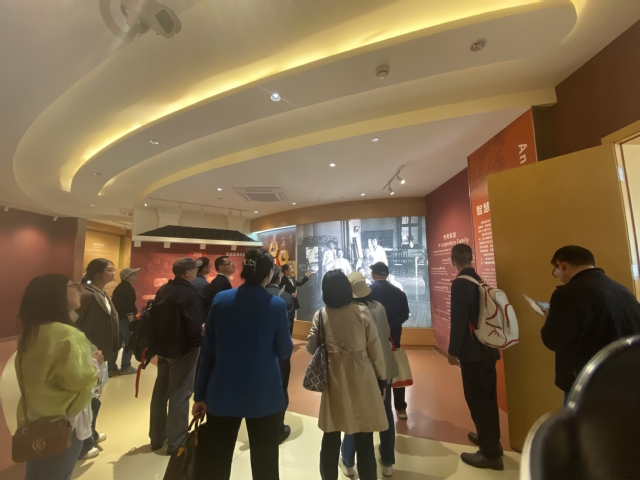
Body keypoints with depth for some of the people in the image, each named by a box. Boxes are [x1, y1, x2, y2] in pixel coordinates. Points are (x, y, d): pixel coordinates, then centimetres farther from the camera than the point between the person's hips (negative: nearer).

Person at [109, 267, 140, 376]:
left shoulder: (119, 288, 15)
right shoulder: (129, 289, -15)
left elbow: (116, 304, 19)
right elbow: (129, 306, -21)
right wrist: (132, 320, -19)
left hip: (117, 318, 10)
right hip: (125, 319, -9)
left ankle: (111, 366, 21)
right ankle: (125, 367, 5)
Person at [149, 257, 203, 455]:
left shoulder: (163, 290, 4)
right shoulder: (190, 293, -20)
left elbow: (154, 316, 9)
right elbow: (194, 323, -24)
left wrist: (158, 340, 17)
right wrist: (198, 342, -6)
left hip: (162, 347, 8)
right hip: (182, 349, -8)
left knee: (160, 392, 19)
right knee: (179, 395, 5)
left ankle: (157, 437, 34)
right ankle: (176, 442, 17)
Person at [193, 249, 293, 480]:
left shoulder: (221, 299, -6)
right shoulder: (277, 305, -12)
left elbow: (207, 351, -2)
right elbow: (284, 352, -5)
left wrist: (200, 394, 7)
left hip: (223, 393, 3)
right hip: (264, 395, -2)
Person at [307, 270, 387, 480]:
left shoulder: (320, 315, -7)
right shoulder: (361, 312, -11)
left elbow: (311, 347, -2)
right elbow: (375, 348, -6)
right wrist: (382, 378, 5)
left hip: (334, 379, 2)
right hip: (361, 377, -1)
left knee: (331, 436, 18)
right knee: (364, 437, 14)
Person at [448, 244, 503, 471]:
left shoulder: (460, 284, -19)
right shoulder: (481, 281, 6)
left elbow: (458, 320, -23)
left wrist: (453, 350, -14)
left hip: (472, 351, -9)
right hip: (487, 348, 9)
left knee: (477, 399, 4)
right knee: (488, 396, 21)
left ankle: (490, 453, 16)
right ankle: (491, 438, 38)